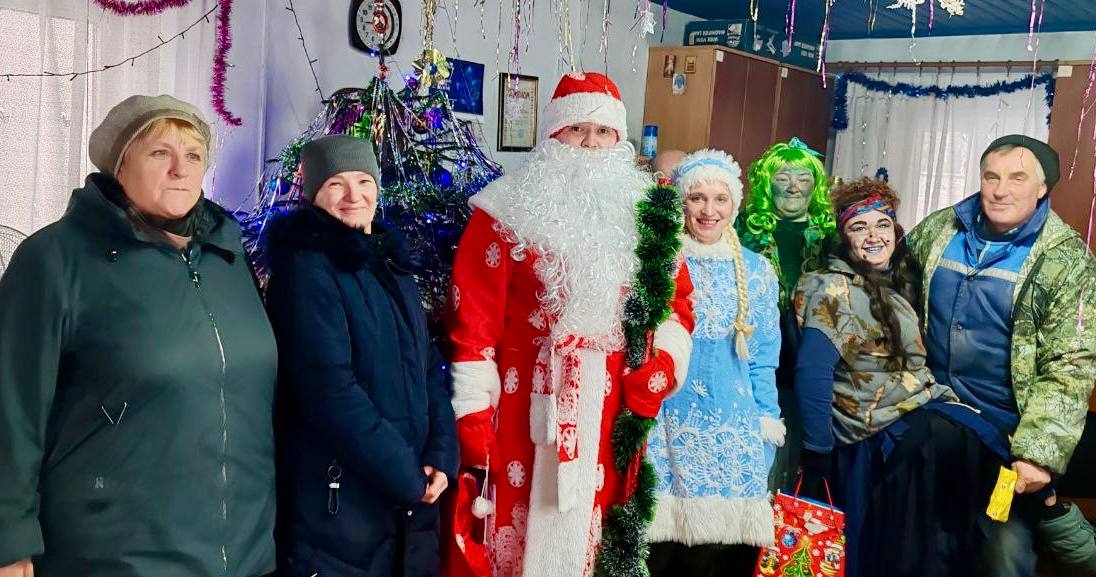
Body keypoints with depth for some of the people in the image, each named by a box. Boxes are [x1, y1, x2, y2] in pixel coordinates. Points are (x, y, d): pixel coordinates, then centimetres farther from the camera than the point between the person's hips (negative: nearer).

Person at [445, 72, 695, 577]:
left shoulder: (643, 214, 10)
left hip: (611, 415, 3)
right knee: (517, 533, 4)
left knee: (593, 535, 12)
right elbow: (474, 315, -6)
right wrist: (472, 410, -10)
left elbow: (676, 299, 15)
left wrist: (666, 359, -4)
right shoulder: (508, 210, -3)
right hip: (524, 408, -3)